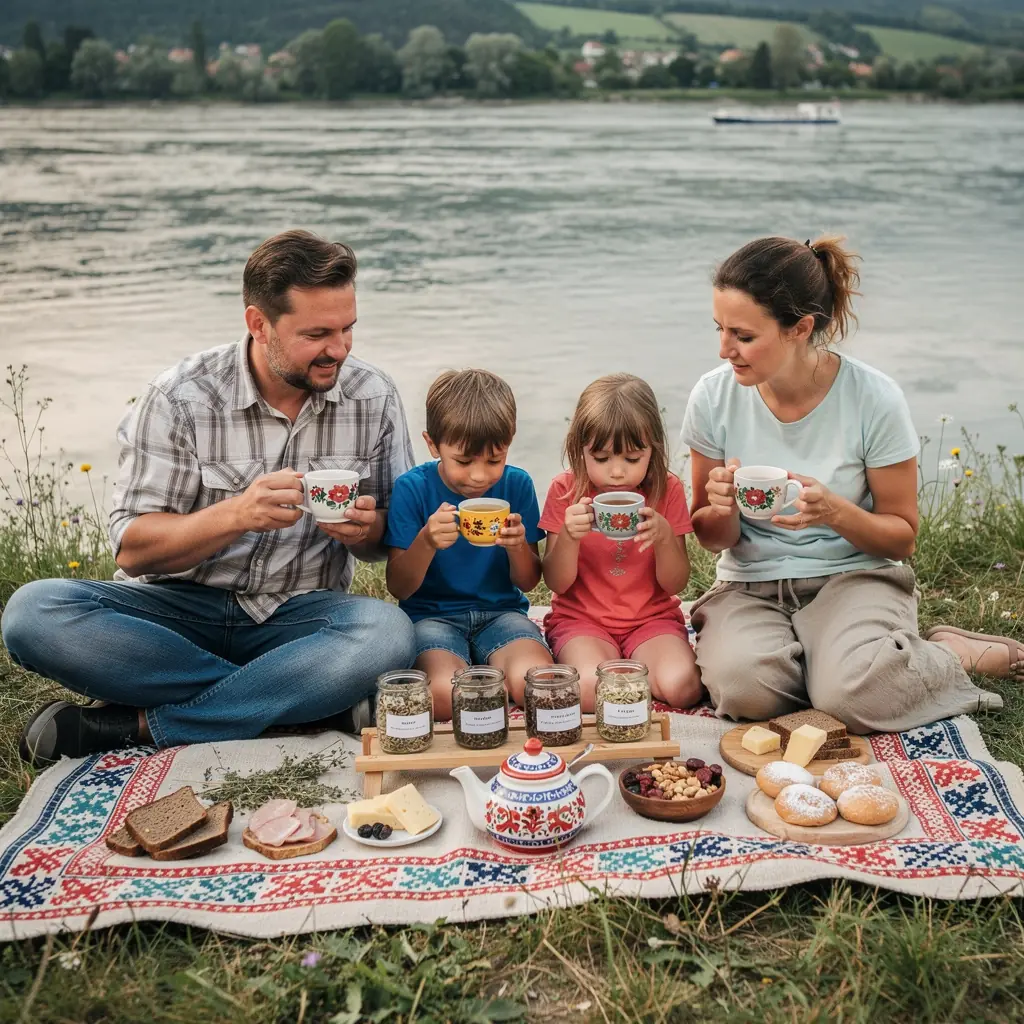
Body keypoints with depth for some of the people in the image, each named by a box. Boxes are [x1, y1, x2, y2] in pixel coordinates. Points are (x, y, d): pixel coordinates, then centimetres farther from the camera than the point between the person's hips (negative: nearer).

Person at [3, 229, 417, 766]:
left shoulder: (373, 397, -1)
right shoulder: (180, 397, -8)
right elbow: (132, 549, -10)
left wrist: (363, 531, -19)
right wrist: (237, 514, -27)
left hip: (297, 617, 0)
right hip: (181, 608, 0)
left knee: (387, 632, -33)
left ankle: (134, 725, -24)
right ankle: (324, 698, -23)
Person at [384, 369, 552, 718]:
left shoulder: (516, 484, 0)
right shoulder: (413, 488, -7)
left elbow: (528, 582, 6)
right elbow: (398, 587, -6)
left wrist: (518, 546, -17)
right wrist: (426, 542, -26)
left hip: (501, 611, 2)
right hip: (432, 614, -2)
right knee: (448, 695, -33)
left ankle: (477, 672, -1)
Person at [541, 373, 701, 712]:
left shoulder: (667, 490, -4)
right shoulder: (566, 490, -5)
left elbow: (675, 584, -3)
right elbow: (557, 583, -5)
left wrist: (664, 536, -23)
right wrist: (569, 536, -24)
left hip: (652, 617, 2)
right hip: (581, 618, -1)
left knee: (680, 687, -27)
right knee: (591, 690, -32)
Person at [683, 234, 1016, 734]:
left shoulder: (874, 399, -13)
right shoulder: (714, 397, -7)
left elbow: (902, 537, -3)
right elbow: (713, 538, 5)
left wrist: (835, 511, -24)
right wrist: (722, 510, -20)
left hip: (852, 575, -1)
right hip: (750, 585, 2)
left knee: (854, 696, -31)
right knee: (742, 686, -31)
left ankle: (952, 654, 1)